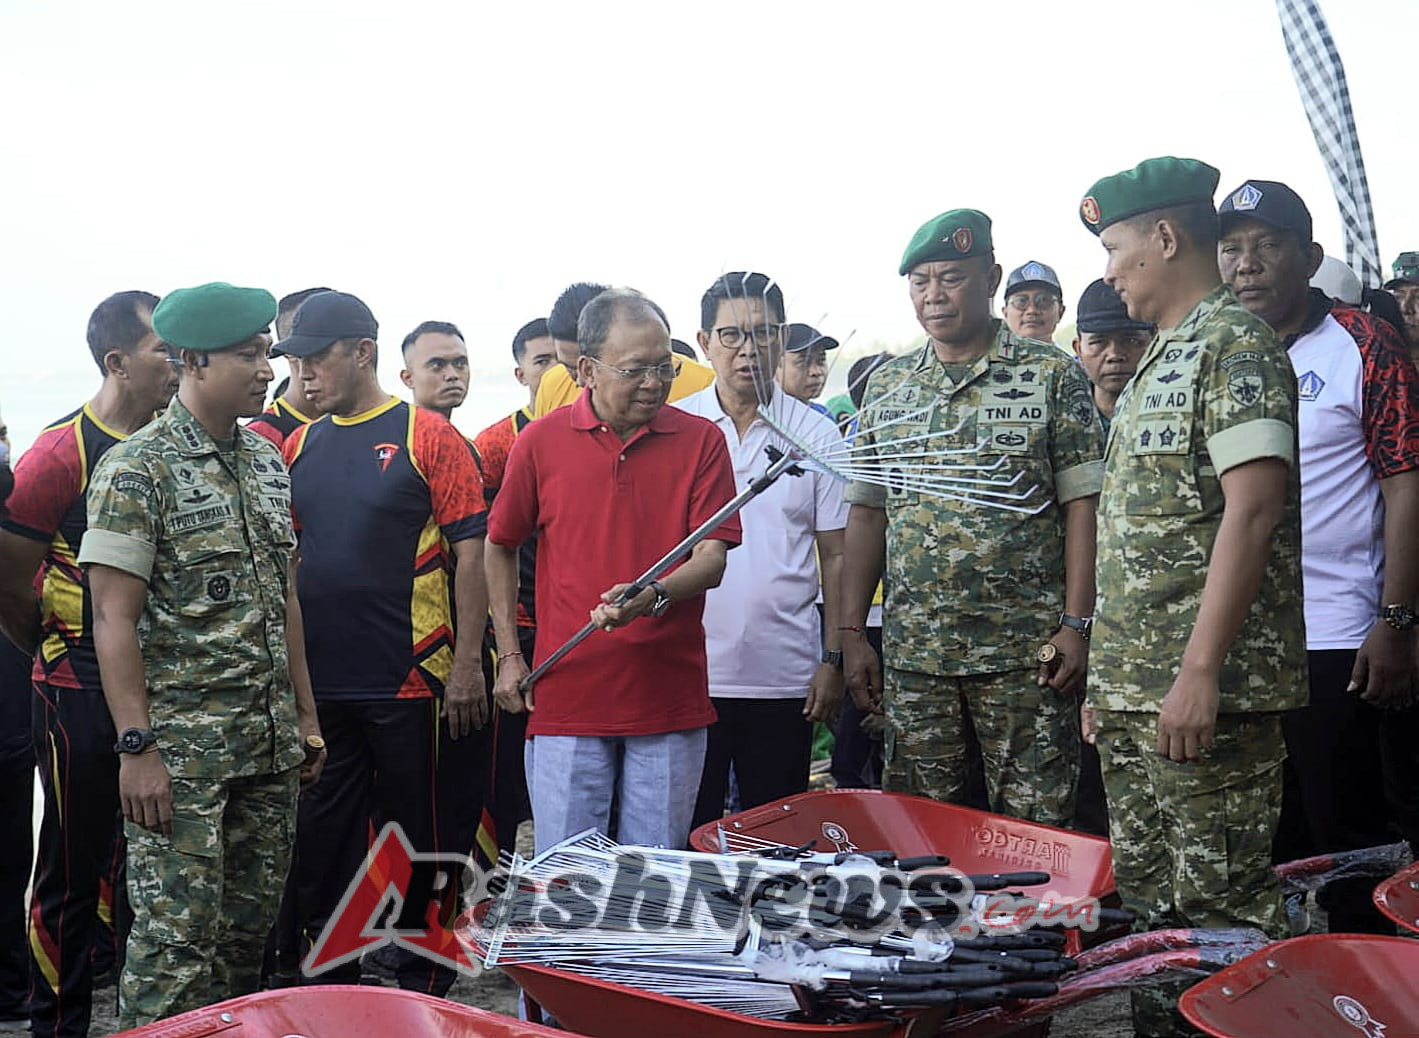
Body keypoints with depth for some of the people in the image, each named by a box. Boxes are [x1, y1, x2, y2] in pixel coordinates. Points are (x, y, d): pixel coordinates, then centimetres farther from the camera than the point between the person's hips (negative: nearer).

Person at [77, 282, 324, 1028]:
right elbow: (114, 616, -14)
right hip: (182, 749, -7)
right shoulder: (137, 469, -10)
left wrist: (305, 716, 15)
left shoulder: (267, 461, 11)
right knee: (177, 937, -4)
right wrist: (136, 746, -18)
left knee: (249, 926, 12)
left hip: (270, 743, 7)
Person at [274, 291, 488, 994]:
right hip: (318, 684, 5)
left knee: (416, 840, 5)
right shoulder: (299, 446, 10)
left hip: (406, 682, -5)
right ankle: (330, 994, 26)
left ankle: (424, 991, 19)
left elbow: (470, 552, -7)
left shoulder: (427, 436, -5)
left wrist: (466, 663, -13)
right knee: (319, 847, 12)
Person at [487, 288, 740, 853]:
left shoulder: (701, 440, 2)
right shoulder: (541, 441, 3)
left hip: (670, 700, 0)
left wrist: (653, 596, -24)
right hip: (566, 696, 0)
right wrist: (509, 655, 10)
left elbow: (713, 559, -4)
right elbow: (501, 547, 16)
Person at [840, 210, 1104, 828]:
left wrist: (1076, 625, -9)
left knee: (1033, 831, 0)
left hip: (1025, 652, -3)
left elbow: (1081, 503, -2)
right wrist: (852, 634, 6)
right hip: (912, 653, 3)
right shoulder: (887, 386, 12)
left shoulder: (1051, 376, 2)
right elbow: (866, 515, 13)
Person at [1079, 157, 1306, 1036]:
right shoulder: (1159, 361, 19)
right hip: (1133, 693, 9)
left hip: (1205, 694, -9)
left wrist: (1200, 671, -22)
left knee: (1220, 913, -5)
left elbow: (1253, 509, -18)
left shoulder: (1234, 343, -9)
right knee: (1147, 908, 13)